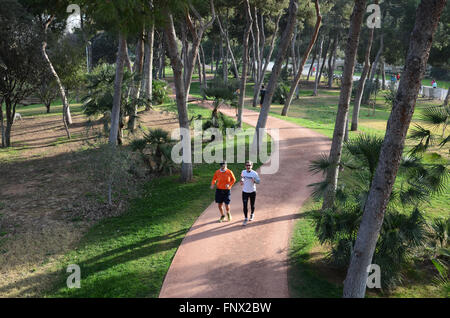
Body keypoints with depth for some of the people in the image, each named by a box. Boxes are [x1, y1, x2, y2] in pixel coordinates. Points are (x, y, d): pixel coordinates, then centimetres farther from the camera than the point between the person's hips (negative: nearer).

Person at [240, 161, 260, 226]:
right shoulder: (243, 172, -2)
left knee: (252, 205, 15)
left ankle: (252, 214, 42)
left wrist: (254, 181, -29)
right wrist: (241, 181, -1)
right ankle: (246, 219, 5)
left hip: (252, 191, -1)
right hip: (245, 191, 1)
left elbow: (258, 181, -8)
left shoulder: (254, 173, -12)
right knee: (245, 206, -5)